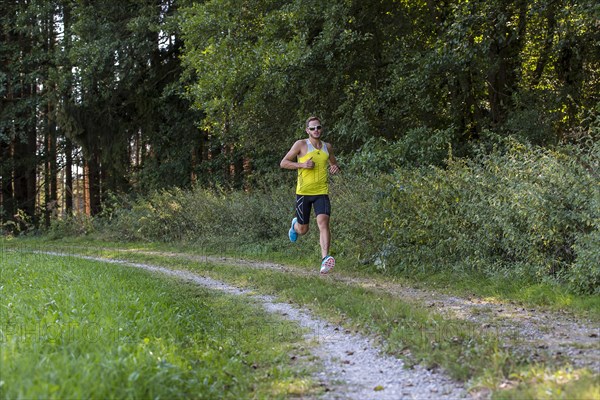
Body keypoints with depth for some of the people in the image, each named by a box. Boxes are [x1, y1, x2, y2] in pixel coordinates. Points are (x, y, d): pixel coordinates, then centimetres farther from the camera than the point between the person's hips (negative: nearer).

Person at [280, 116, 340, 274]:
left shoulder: (328, 147, 11)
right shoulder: (301, 144, -2)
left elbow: (334, 164, 28)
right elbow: (283, 163, -1)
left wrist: (335, 168, 3)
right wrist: (302, 165, -16)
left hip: (322, 192, 2)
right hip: (303, 192, -2)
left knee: (323, 222, -21)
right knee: (303, 230, 8)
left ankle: (325, 258, -29)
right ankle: (295, 225, 46)